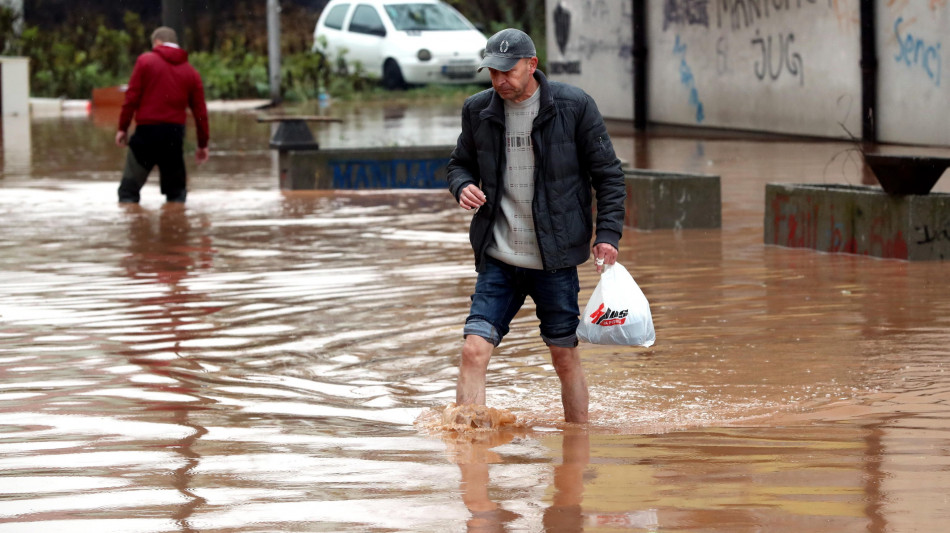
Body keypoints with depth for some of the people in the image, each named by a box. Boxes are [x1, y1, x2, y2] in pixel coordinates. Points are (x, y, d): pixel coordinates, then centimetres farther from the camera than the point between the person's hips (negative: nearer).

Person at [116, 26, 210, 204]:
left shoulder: (145, 61, 2)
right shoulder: (191, 72, 11)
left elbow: (132, 98, -4)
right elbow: (200, 111, 9)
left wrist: (122, 128, 1)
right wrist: (203, 144, 14)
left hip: (147, 130, -3)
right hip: (175, 133, 3)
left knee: (129, 188, 1)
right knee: (176, 189, 15)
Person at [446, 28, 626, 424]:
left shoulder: (574, 107, -5)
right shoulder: (478, 110, 3)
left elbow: (608, 175, 1)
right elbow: (460, 164, 18)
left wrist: (608, 234, -9)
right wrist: (462, 186, -6)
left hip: (555, 260, -2)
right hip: (498, 259, 2)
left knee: (565, 357, 7)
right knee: (474, 350, -11)